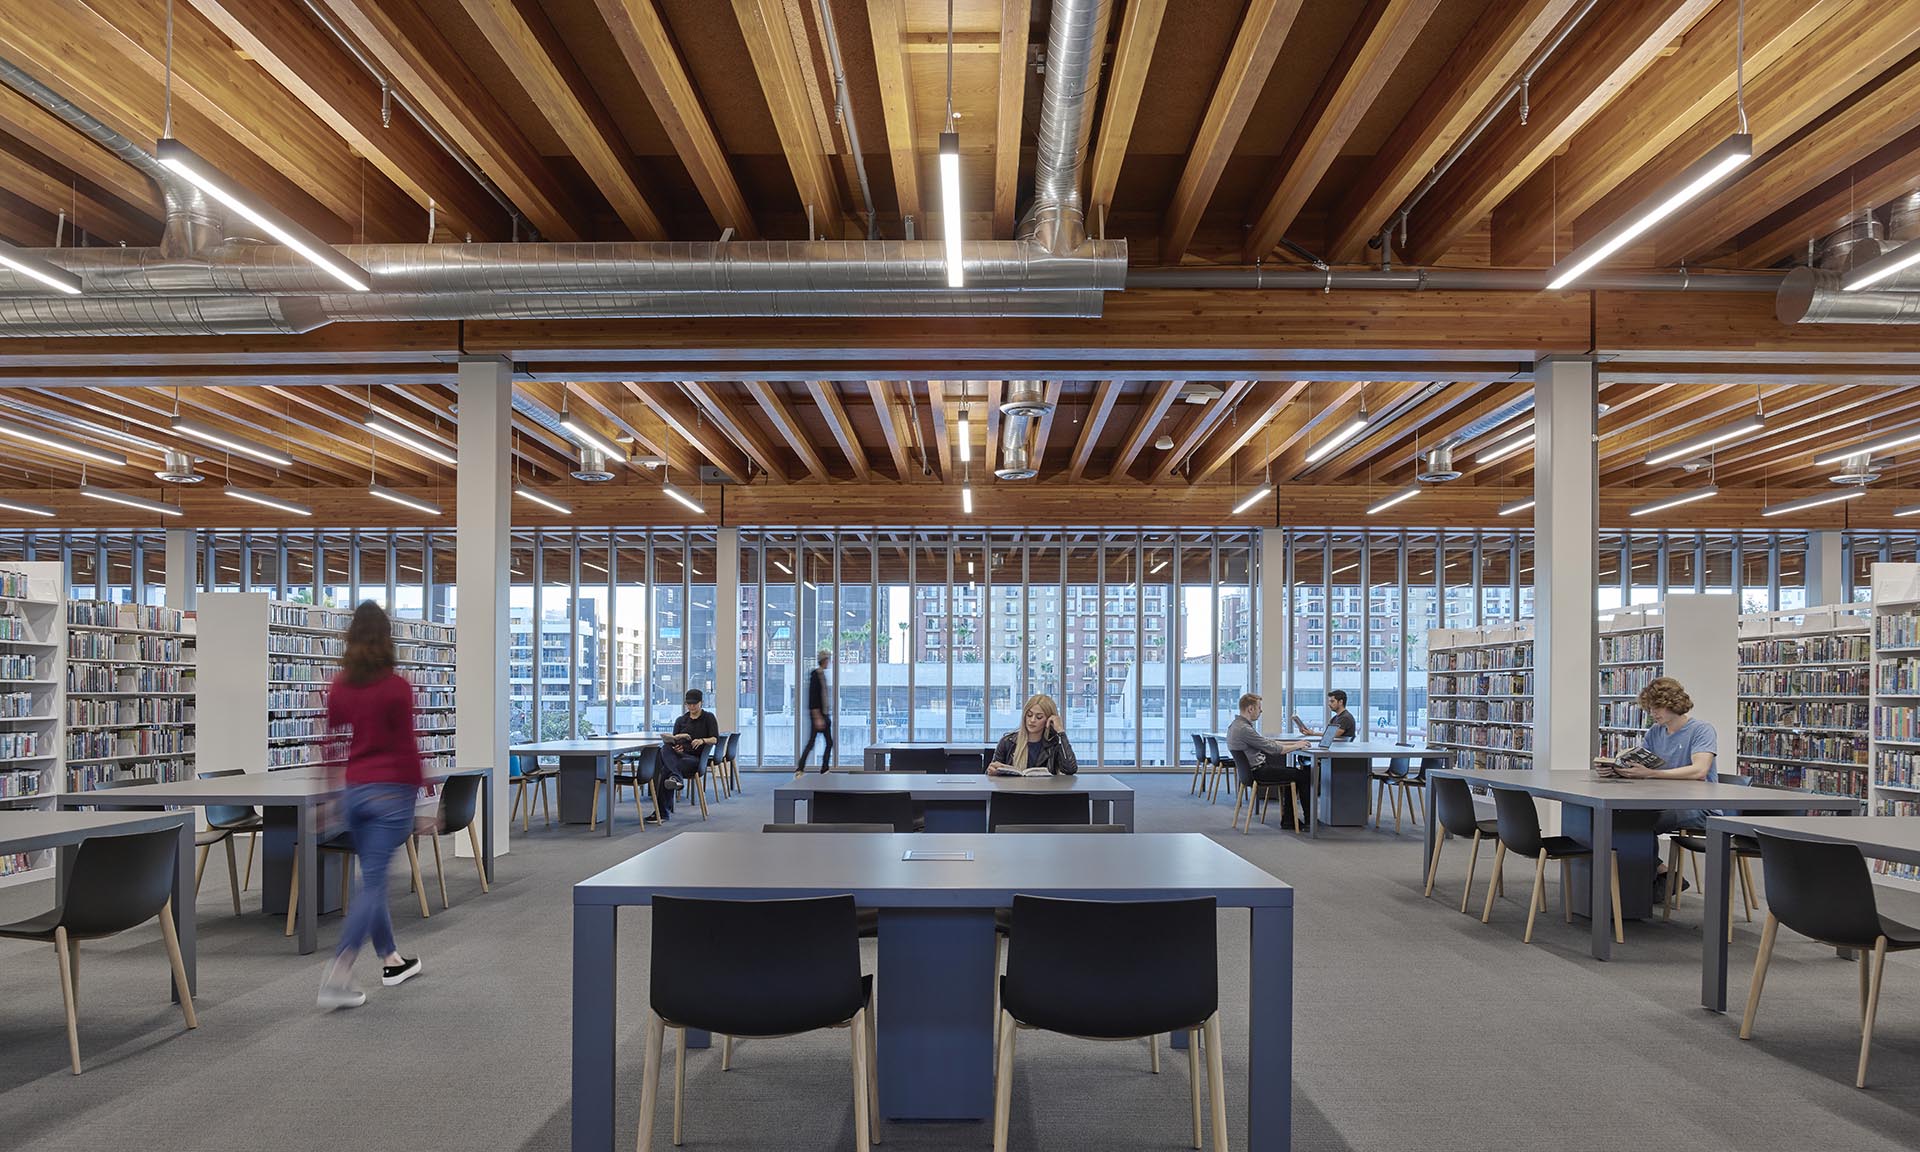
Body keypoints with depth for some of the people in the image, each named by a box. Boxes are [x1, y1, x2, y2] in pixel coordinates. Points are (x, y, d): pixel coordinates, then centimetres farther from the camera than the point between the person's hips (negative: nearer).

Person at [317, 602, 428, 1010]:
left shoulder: (338, 687, 4)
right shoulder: (397, 687, -12)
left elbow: (331, 744, 8)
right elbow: (406, 748, -10)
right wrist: (417, 795, -1)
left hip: (353, 789, 6)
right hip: (390, 792, -6)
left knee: (373, 879, 17)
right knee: (372, 883, -4)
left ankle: (391, 961, 30)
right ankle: (337, 977, -10)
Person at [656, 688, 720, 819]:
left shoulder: (708, 717, 10)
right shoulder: (681, 720, 22)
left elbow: (715, 739, -2)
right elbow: (672, 740, 13)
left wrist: (702, 740, -24)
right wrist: (675, 747, -13)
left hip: (695, 757, -4)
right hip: (678, 754, 4)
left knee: (666, 770, -35)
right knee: (664, 748, -36)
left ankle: (664, 812, -41)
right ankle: (677, 777, -58)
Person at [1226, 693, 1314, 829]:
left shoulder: (1237, 725, 11)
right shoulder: (1244, 729, -23)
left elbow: (1266, 741, 17)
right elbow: (1272, 748, -19)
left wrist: (1295, 743, 12)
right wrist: (1297, 746, -4)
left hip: (1253, 768, 10)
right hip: (1257, 773, -10)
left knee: (1294, 772, 18)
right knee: (1303, 775, 0)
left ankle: (1288, 819, 16)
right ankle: (1308, 818, 14)